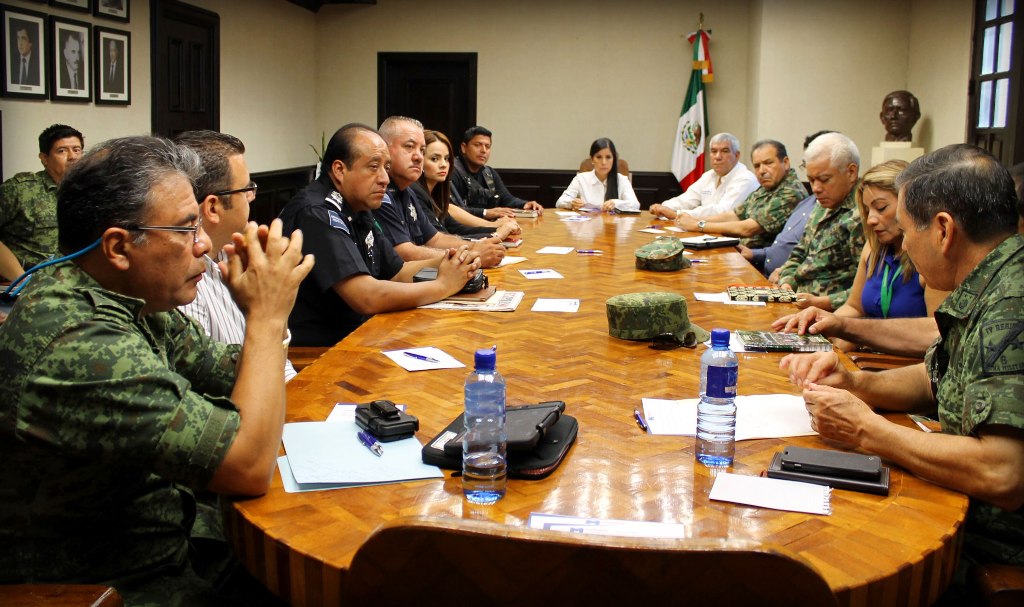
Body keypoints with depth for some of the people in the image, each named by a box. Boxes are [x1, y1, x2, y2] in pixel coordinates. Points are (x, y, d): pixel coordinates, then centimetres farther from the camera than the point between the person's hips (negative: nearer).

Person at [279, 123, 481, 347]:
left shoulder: (357, 208, 10)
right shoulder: (316, 214, -20)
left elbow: (396, 272, 15)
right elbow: (368, 298, -27)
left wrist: (444, 263, -4)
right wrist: (443, 285, -16)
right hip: (315, 349, -9)